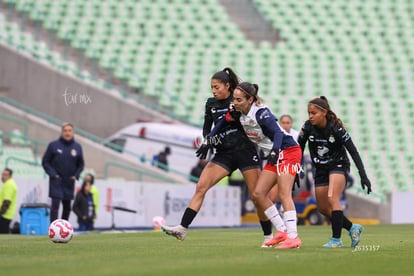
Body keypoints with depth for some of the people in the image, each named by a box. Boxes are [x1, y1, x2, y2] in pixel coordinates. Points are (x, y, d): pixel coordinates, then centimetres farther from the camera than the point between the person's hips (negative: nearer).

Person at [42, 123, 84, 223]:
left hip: (69, 182, 4)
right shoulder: (53, 145, -4)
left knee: (67, 206, 10)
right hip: (56, 181, -3)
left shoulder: (77, 147, 4)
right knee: (55, 204, -13)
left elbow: (80, 165, 15)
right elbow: (45, 161, 1)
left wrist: (76, 175, 0)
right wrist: (52, 174, -10)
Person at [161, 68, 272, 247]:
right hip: (223, 154, 4)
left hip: (245, 150, -4)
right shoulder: (211, 103, 9)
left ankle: (268, 236, 11)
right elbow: (207, 128, 17)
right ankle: (182, 229, -16)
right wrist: (207, 141, -3)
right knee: (201, 186, -11)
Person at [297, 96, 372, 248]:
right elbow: (299, 149, 0)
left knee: (332, 198, -24)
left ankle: (336, 239, -19)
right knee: (322, 208, 6)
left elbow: (353, 151, -19)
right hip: (321, 169, 6)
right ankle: (352, 227, 24)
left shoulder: (336, 128, -21)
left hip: (338, 165, -5)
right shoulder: (308, 127, -12)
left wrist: (363, 176, -23)